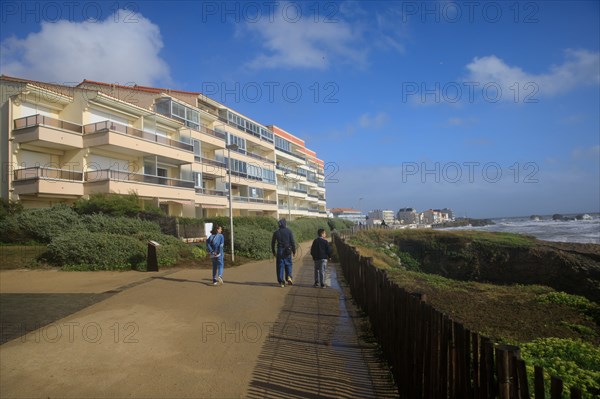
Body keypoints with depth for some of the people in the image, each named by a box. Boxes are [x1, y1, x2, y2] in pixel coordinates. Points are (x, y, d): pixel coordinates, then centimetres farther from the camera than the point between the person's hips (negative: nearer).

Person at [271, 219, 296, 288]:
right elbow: (292, 241, -5)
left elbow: (272, 243, 7)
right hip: (287, 251, -1)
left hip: (279, 251, 1)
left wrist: (273, 252, 17)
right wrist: (294, 251, 2)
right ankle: (289, 277, -1)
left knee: (280, 266, 6)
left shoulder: (276, 232, 3)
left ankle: (281, 282, 5)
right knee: (288, 264, 16)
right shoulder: (289, 231, -3)